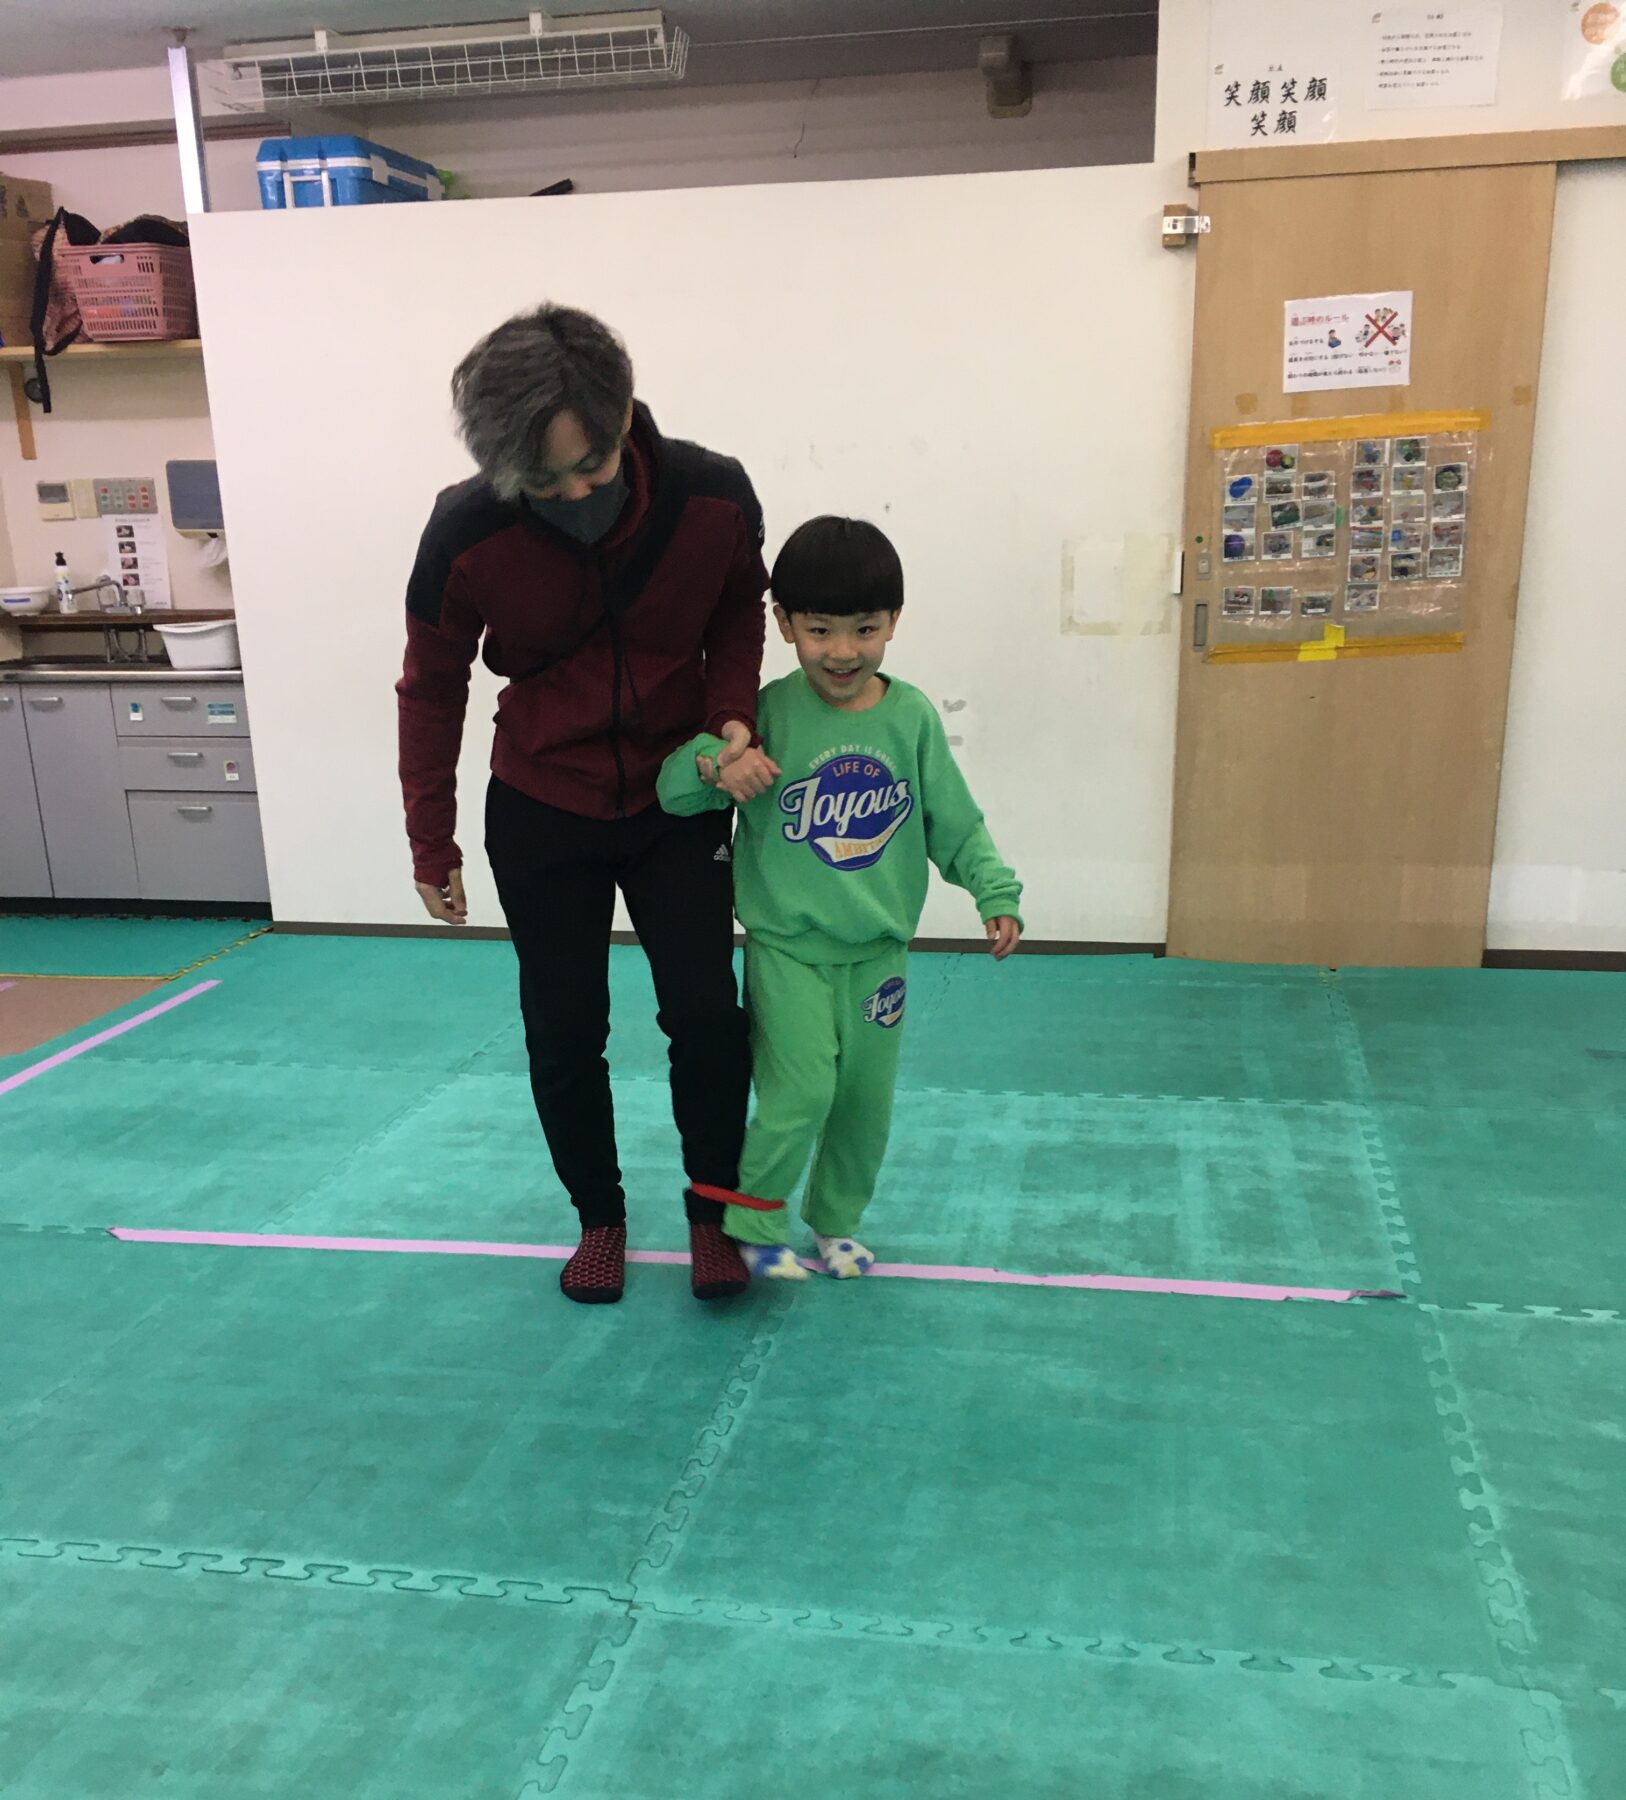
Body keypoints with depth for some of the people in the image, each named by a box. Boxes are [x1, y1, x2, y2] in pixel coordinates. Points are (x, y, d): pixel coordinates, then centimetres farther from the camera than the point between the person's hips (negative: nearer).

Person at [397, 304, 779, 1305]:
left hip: (680, 799, 1)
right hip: (542, 813, 0)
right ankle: (599, 1215, 28)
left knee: (706, 1013, -1)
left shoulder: (713, 498, -19)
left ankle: (714, 1213, 21)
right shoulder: (468, 536, -21)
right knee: (564, 1033, 5)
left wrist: (733, 715, -16)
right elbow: (432, 686, -6)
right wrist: (433, 847, -1)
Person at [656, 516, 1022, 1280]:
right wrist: (714, 763, -28)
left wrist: (996, 893, -5)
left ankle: (836, 1222, 33)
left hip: (877, 951, 3)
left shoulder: (912, 717, -3)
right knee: (801, 1088, -11)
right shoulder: (769, 713, -9)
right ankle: (753, 1222, 13)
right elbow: (674, 790, -9)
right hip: (786, 946, -3)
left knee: (866, 1097, 11)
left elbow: (954, 823, 5)